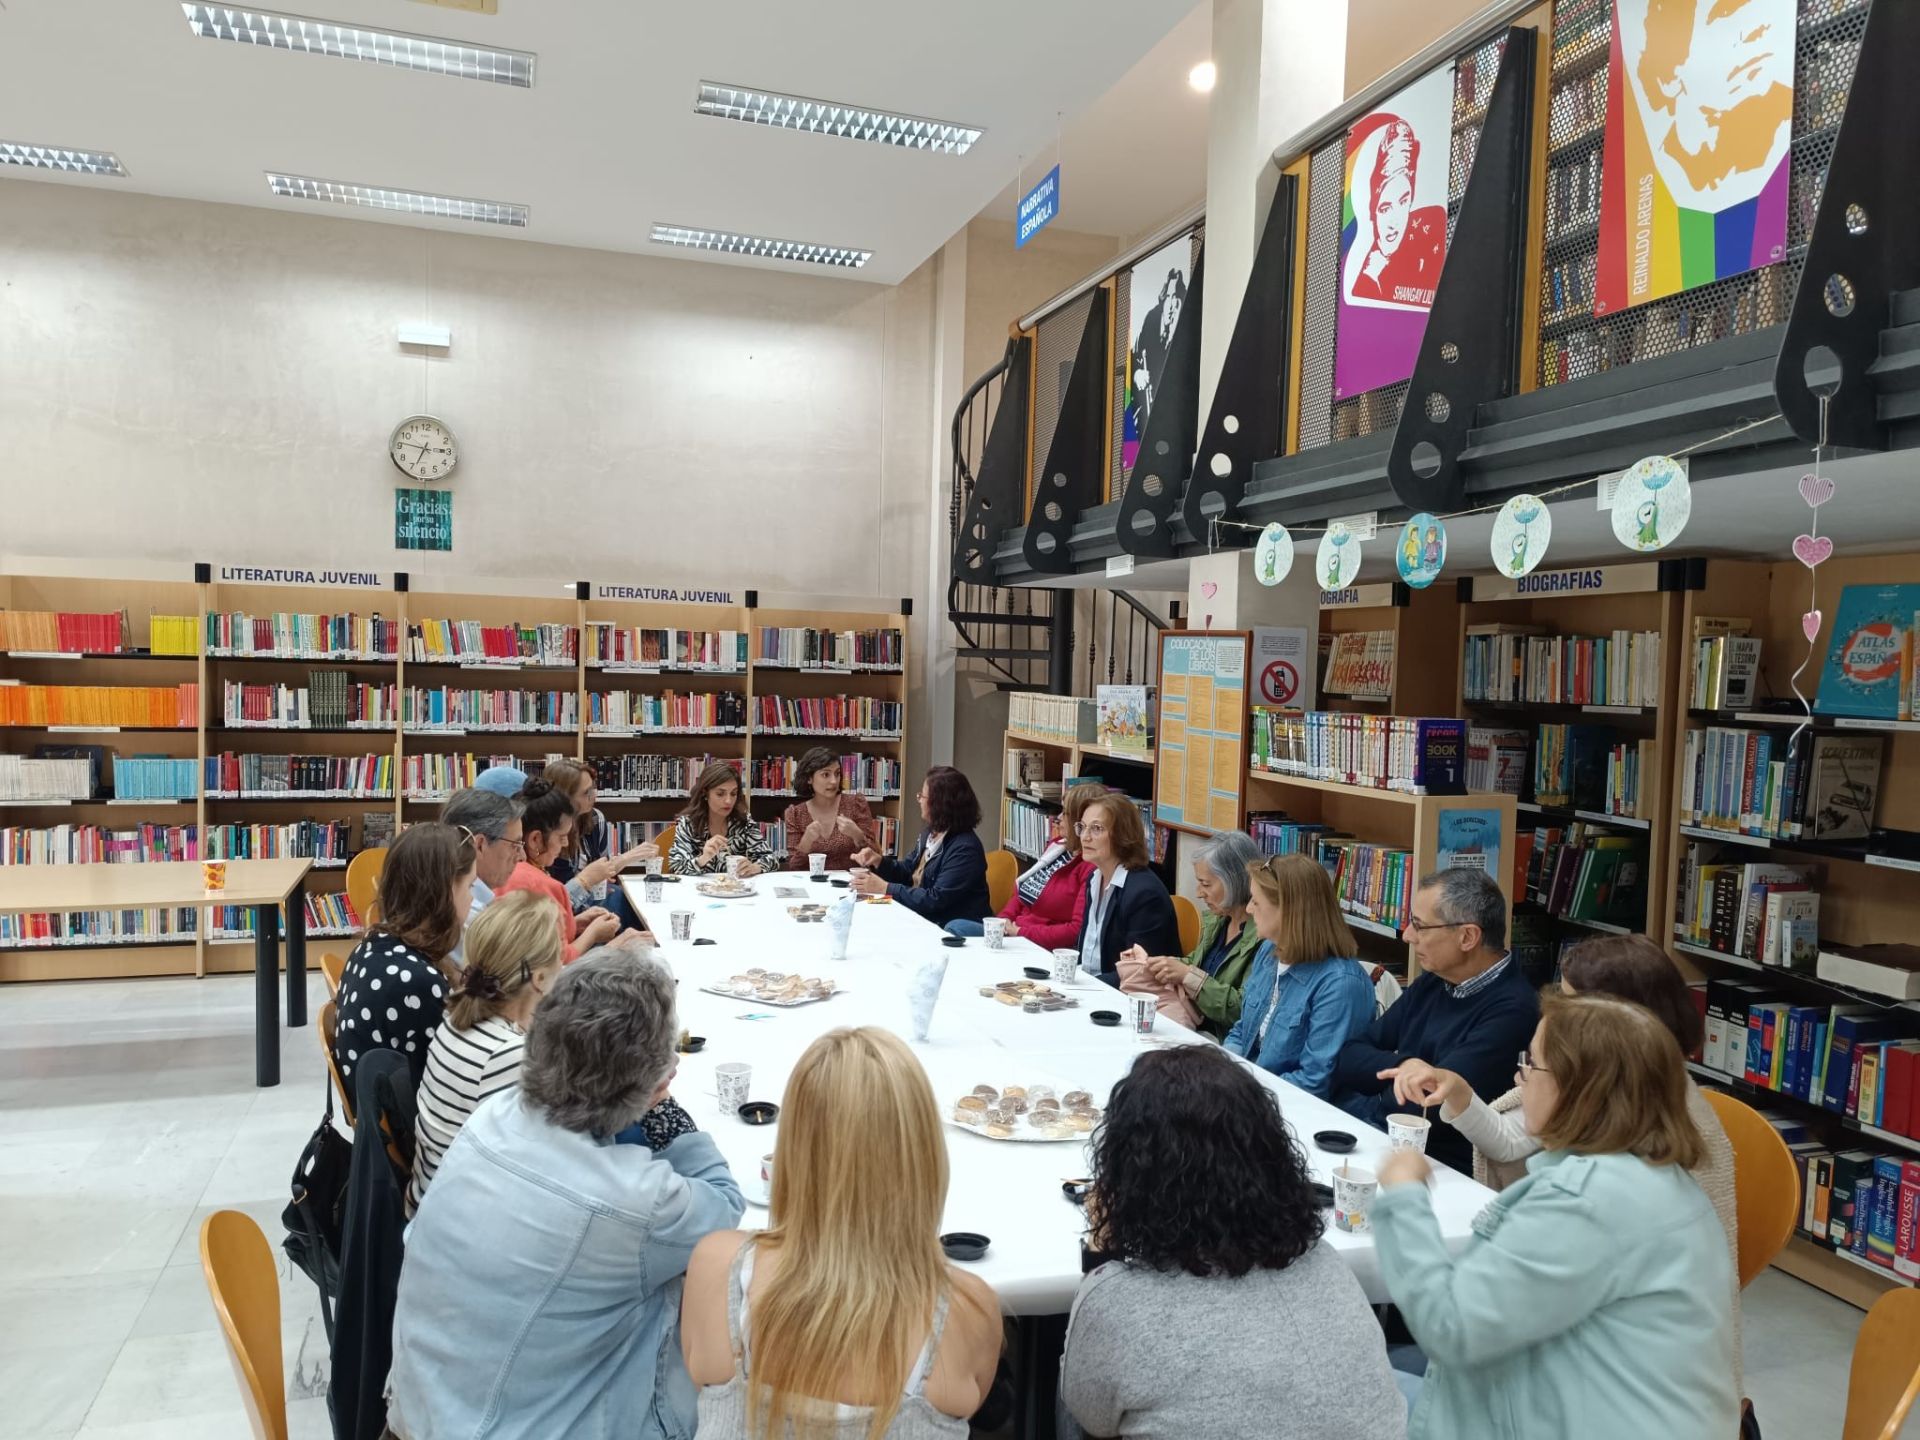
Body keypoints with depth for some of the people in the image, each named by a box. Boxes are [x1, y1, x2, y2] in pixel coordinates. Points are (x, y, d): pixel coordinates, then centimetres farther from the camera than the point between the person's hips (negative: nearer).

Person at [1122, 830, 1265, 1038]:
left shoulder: (1264, 935, -18)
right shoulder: (1216, 921, 9)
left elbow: (1246, 1009, -22)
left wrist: (1188, 975, -20)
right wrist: (1149, 961, 7)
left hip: (1229, 1046, -7)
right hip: (1199, 1032, 7)